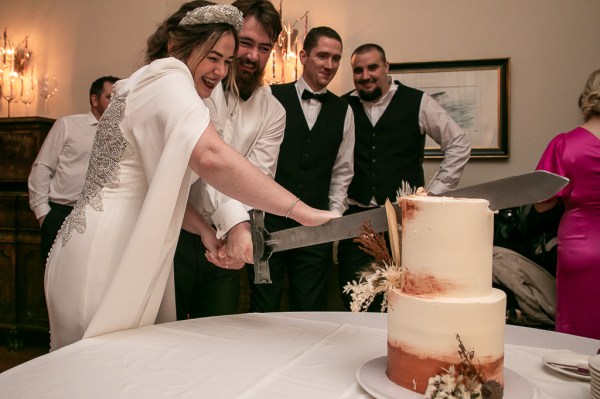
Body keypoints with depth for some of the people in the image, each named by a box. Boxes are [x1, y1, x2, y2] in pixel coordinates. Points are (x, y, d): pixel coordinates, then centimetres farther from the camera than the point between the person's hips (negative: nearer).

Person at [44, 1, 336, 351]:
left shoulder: (147, 85, 19)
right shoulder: (168, 74, -11)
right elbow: (211, 157, -32)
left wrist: (205, 230, 5)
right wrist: (301, 211, -30)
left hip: (127, 254, 10)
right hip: (107, 259, -10)